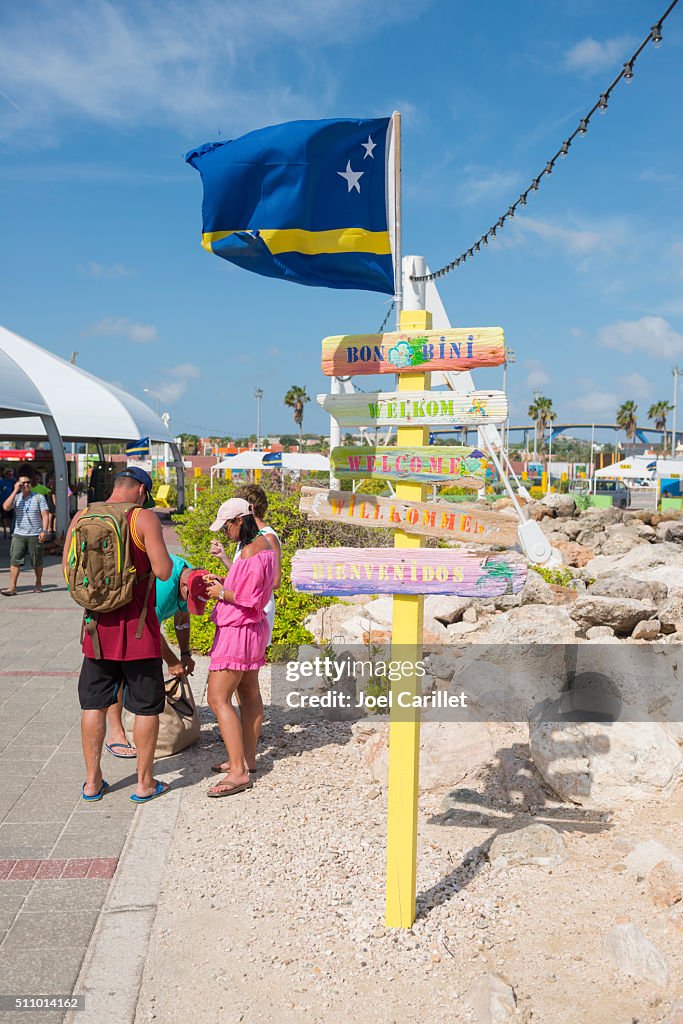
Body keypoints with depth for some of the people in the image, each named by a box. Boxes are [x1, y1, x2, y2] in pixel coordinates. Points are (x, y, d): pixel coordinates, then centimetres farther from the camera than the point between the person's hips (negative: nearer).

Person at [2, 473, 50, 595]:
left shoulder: (39, 497, 1)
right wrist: (15, 491, -10)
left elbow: (45, 515, -2)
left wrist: (44, 531, -13)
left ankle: (38, 584, 26)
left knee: (37, 562, 8)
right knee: (14, 561, -7)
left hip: (35, 535, -1)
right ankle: (12, 587, -7)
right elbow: (6, 507, -11)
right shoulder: (16, 497, 7)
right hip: (18, 535, 2)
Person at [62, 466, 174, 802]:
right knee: (146, 706, 9)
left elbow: (68, 569, 6)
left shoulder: (81, 517, 3)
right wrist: (166, 559, 4)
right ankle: (144, 783, 17)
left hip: (98, 625, 4)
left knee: (94, 703, 16)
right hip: (137, 626, -4)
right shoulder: (144, 517, -11)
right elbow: (163, 571, -17)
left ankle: (92, 781, 25)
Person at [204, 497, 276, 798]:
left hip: (238, 631, -11)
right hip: (254, 628, 11)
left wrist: (221, 593, -12)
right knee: (248, 692, 18)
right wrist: (223, 582, 8)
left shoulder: (250, 553, -22)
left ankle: (238, 772, -10)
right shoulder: (263, 544, 10)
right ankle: (247, 757, 31)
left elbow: (251, 600, -25)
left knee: (218, 699, -9)